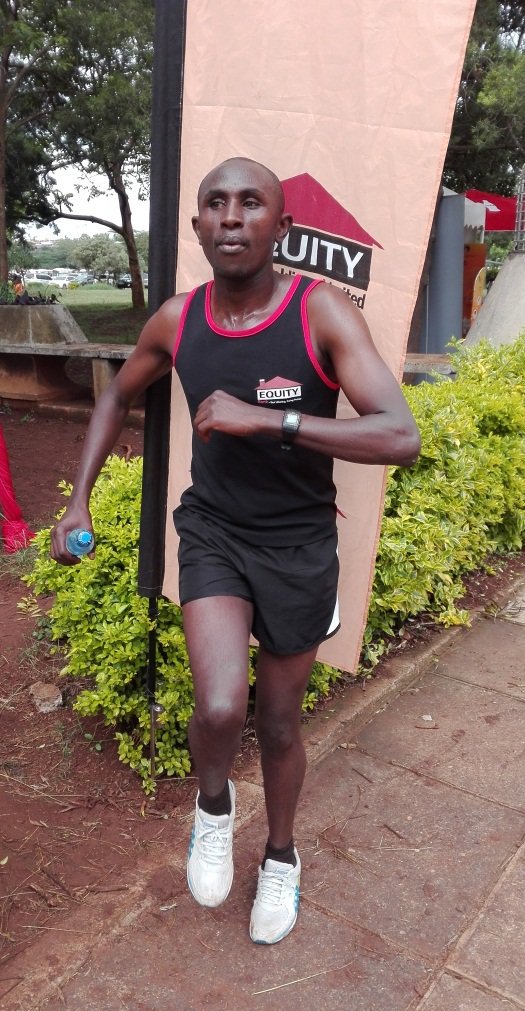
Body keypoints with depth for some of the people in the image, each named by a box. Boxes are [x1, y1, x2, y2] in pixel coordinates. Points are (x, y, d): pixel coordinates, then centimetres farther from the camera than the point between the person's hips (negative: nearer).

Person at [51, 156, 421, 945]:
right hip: (212, 531, 2)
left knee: (279, 724, 14)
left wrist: (267, 419, -32)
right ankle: (213, 804, 19)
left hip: (299, 545, -1)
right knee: (221, 708, -20)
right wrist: (80, 498, 6)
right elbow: (118, 398, 14)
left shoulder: (322, 312, -17)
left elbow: (401, 437, -27)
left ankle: (281, 857, 45)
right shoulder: (175, 320, -6)